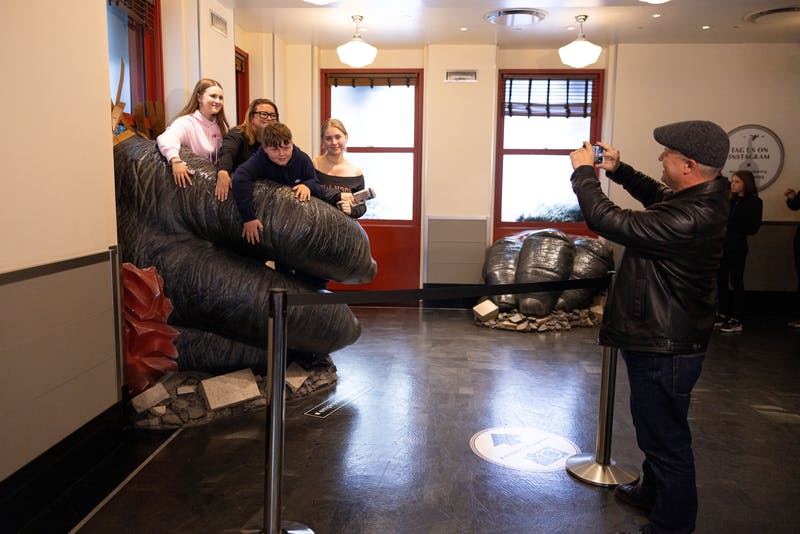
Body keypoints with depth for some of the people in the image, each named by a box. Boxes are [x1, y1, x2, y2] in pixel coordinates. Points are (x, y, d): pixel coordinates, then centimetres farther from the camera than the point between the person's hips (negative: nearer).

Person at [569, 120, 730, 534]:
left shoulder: (687, 219, -31)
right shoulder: (705, 196, 1)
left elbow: (606, 220, -28)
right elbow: (658, 196, 22)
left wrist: (584, 172, -13)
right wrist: (617, 170, 9)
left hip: (664, 350, -11)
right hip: (664, 340, 11)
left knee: (666, 440, 7)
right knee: (659, 431, 28)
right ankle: (653, 492, 49)